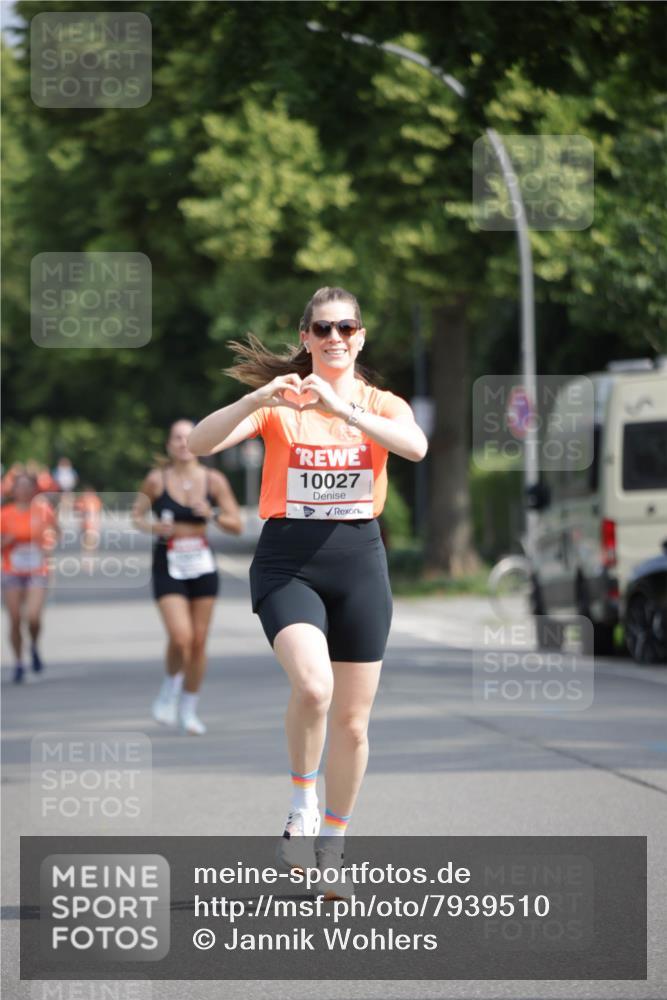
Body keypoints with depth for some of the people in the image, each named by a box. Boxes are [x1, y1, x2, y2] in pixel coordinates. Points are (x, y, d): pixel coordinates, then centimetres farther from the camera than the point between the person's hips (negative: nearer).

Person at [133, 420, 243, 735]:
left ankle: (189, 709, 21)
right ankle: (169, 690, 11)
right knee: (180, 638, -18)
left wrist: (213, 515, -17)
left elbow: (237, 525, 2)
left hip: (202, 565, 2)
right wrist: (153, 527, -15)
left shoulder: (214, 480, -1)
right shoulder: (157, 480, -5)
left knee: (199, 641, 4)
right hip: (168, 566, -2)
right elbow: (137, 516, 5)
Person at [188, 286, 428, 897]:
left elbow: (415, 446, -18)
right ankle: (302, 805, -4)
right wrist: (258, 399, -28)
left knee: (353, 718, 5)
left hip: (359, 560, 3)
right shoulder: (277, 404, 1)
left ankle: (332, 844, 22)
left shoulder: (380, 405, 5)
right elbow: (200, 443, -12)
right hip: (288, 561, -2)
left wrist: (342, 409, -30)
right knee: (312, 685, -27)